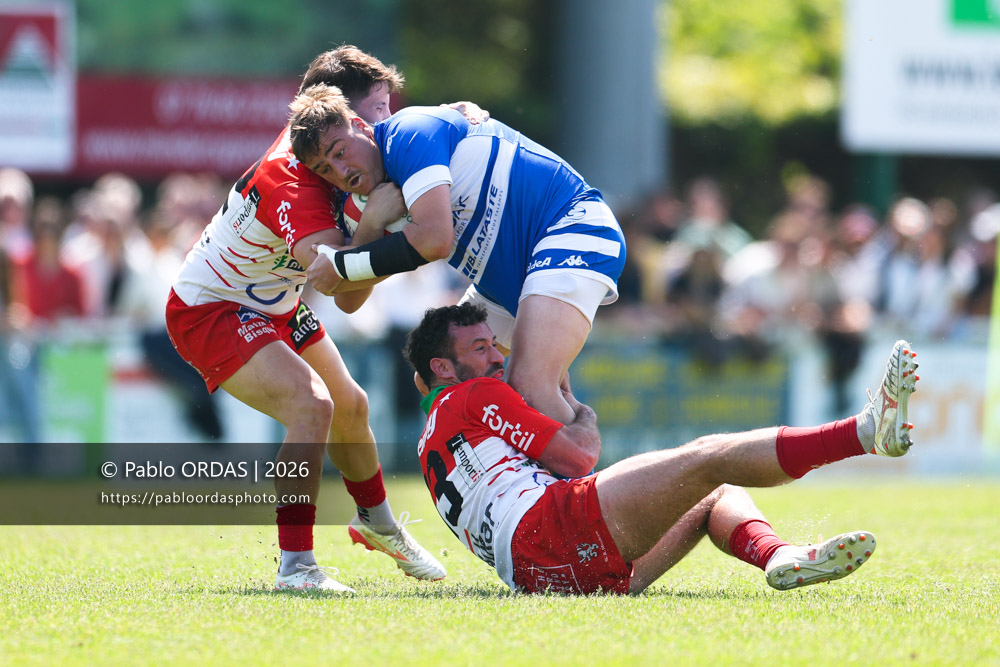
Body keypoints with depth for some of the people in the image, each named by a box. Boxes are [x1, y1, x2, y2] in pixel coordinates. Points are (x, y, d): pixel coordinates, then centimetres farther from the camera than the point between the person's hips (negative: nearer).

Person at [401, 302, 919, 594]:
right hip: (550, 530, -9)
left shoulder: (433, 449, 35)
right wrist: (576, 405, 24)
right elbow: (581, 454, 3)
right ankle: (866, 430, -26)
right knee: (708, 459, -15)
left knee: (717, 497, 14)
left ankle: (776, 556, -21)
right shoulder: (470, 397, 7)